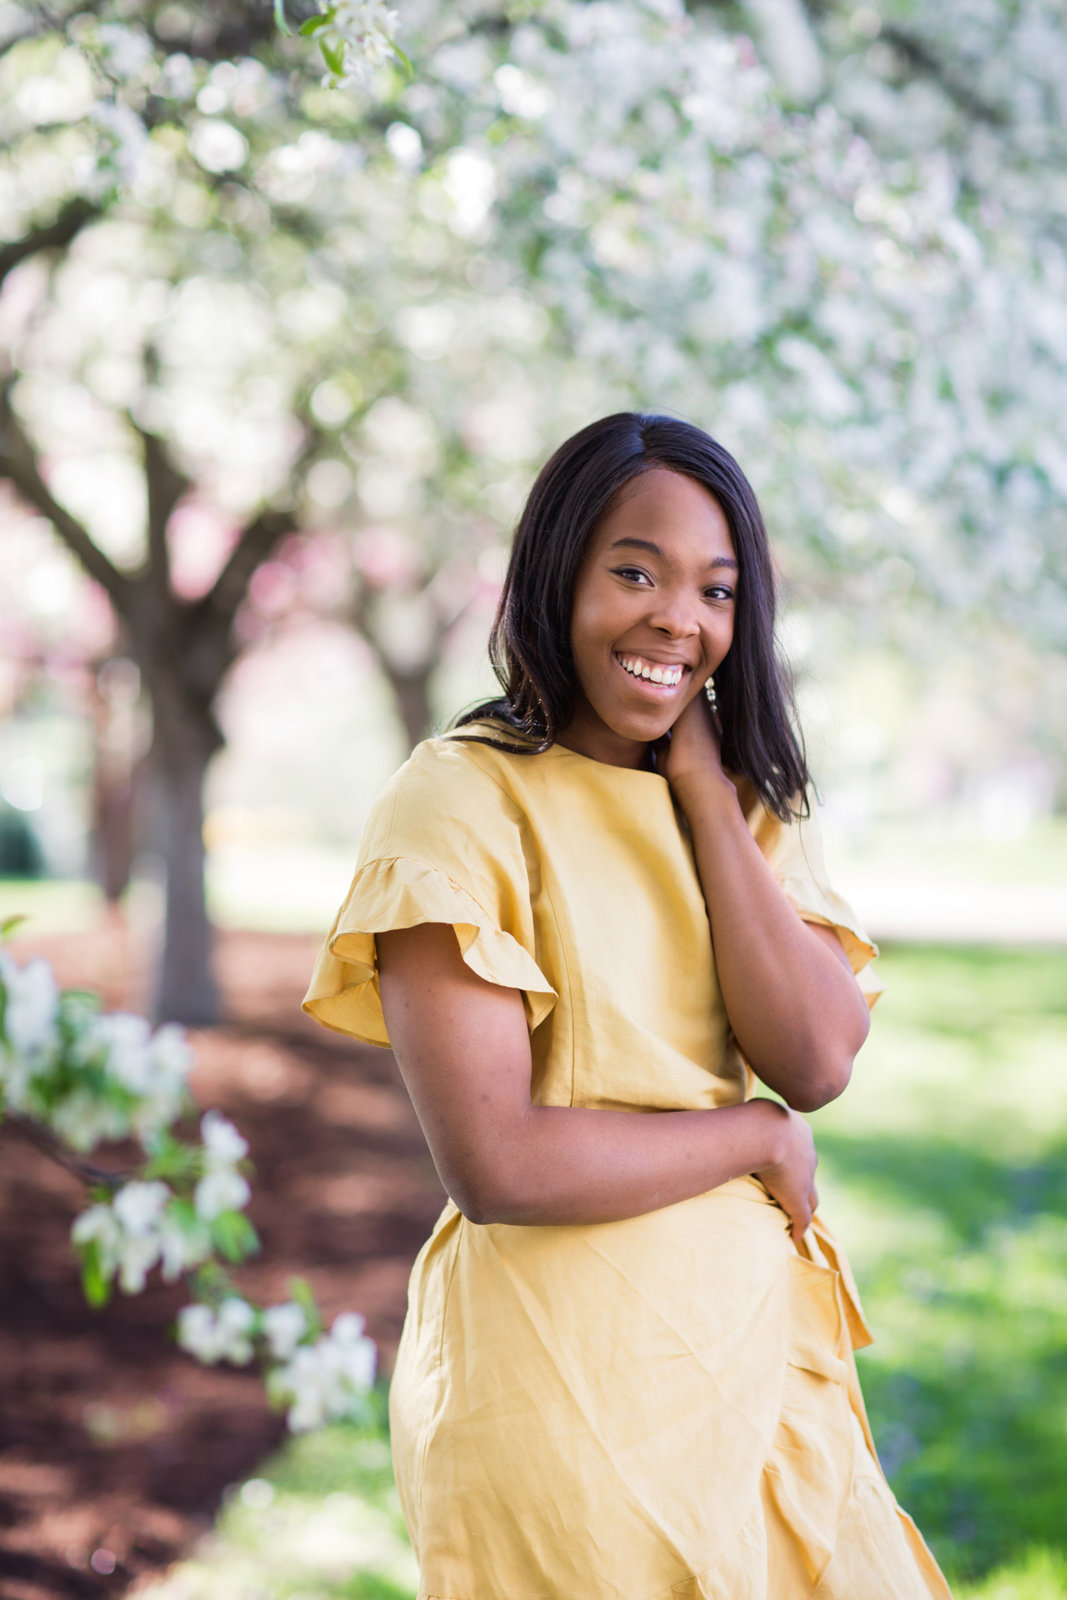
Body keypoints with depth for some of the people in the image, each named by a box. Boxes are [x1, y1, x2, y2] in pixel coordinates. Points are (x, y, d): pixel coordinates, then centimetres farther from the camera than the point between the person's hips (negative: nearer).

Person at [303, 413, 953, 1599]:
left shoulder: (748, 800, 7)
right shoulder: (459, 800, -14)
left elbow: (815, 1064, -9)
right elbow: (494, 1165, -22)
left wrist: (700, 783, -10)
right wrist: (757, 1136, -9)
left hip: (757, 1328, 6)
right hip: (561, 1364, -6)